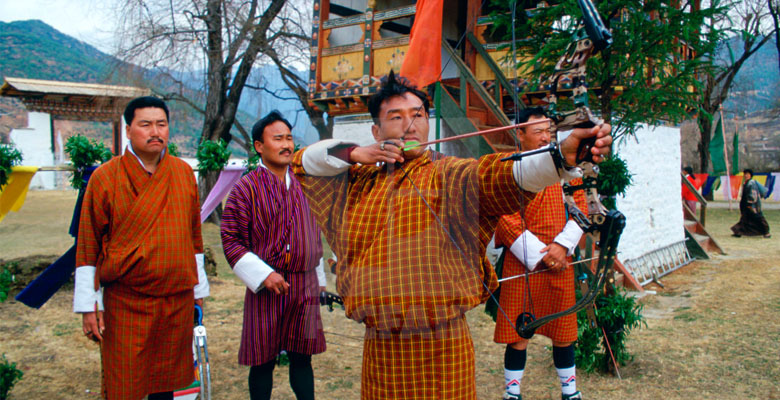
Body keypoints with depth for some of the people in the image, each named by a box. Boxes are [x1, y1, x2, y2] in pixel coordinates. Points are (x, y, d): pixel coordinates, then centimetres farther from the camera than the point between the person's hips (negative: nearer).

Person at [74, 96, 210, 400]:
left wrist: (199, 289, 13)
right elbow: (87, 246, -2)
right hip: (125, 304, -3)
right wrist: (89, 306, -4)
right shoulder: (105, 177, -6)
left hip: (178, 301, 3)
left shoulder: (184, 173, 5)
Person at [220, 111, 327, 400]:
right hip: (266, 287, -4)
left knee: (302, 357, 13)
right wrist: (263, 275, -16)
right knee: (263, 360, 7)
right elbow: (230, 239, -8)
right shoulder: (246, 188, -6)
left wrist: (318, 277, 19)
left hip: (306, 286, 4)